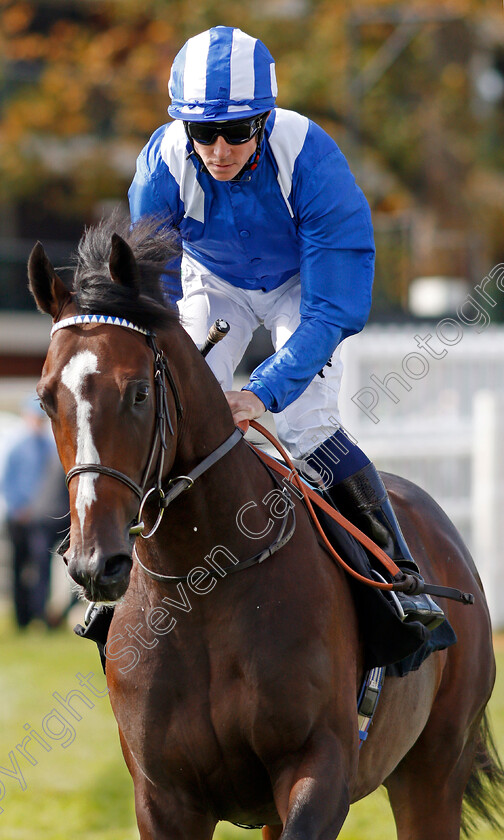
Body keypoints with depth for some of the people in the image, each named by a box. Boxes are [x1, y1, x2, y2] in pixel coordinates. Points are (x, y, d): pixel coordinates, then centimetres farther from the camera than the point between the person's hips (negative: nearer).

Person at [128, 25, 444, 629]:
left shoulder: (310, 160, -37)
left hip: (302, 282, -2)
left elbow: (333, 308, -36)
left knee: (308, 427, -21)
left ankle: (401, 573, -10)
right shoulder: (161, 167, -30)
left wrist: (263, 392, -47)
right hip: (213, 282, 2)